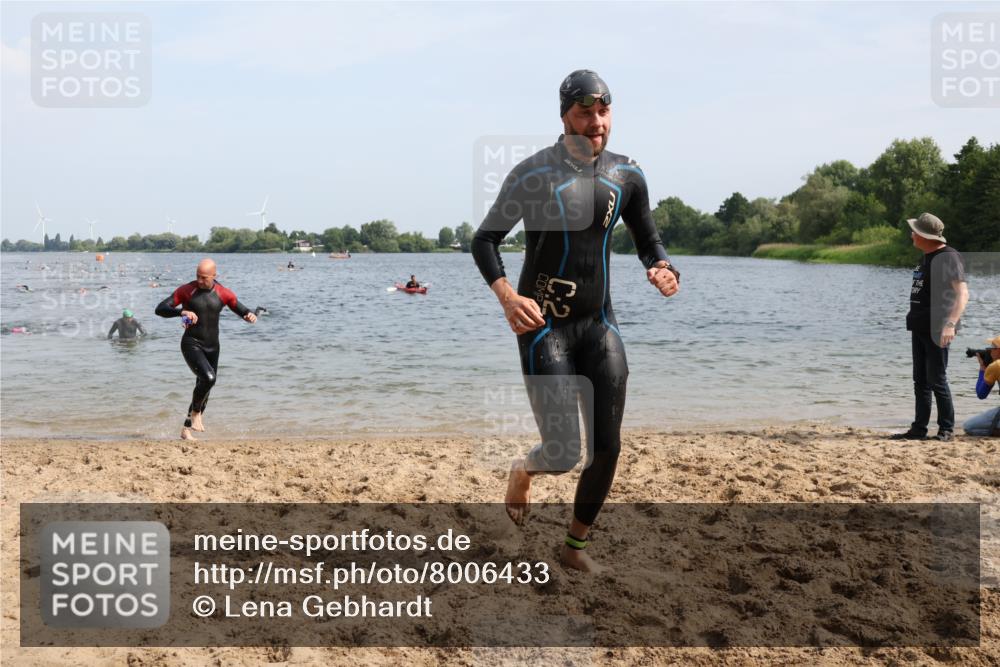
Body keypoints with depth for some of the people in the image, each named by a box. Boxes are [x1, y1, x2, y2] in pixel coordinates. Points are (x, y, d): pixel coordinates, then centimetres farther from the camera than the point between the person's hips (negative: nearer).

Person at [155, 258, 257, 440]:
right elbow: (160, 309, -12)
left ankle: (186, 429, 29)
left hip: (212, 347, 5)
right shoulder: (186, 290, -9)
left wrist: (250, 315, -19)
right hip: (191, 344, -5)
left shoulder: (223, 294, -1)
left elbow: (242, 310, 6)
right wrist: (182, 312, -31)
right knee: (208, 378, -28)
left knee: (205, 386, 11)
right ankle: (195, 412, -1)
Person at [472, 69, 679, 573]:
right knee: (562, 454, -9)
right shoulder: (535, 173, -10)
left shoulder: (626, 177, 4)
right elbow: (485, 240, -4)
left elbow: (648, 241, 16)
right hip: (543, 326, -4)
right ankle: (522, 470, 30)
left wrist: (662, 268, -8)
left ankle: (575, 546, 25)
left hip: (600, 325, 5)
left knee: (607, 449, 3)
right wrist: (506, 295, -22)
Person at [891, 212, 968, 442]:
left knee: (937, 380, -5)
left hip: (937, 329, -9)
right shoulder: (927, 257, 15)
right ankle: (919, 429, 17)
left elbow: (962, 293, -24)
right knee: (920, 381, 11)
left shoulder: (948, 257, -14)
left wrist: (950, 324, -34)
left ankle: (947, 429, 5)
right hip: (920, 328, 9)